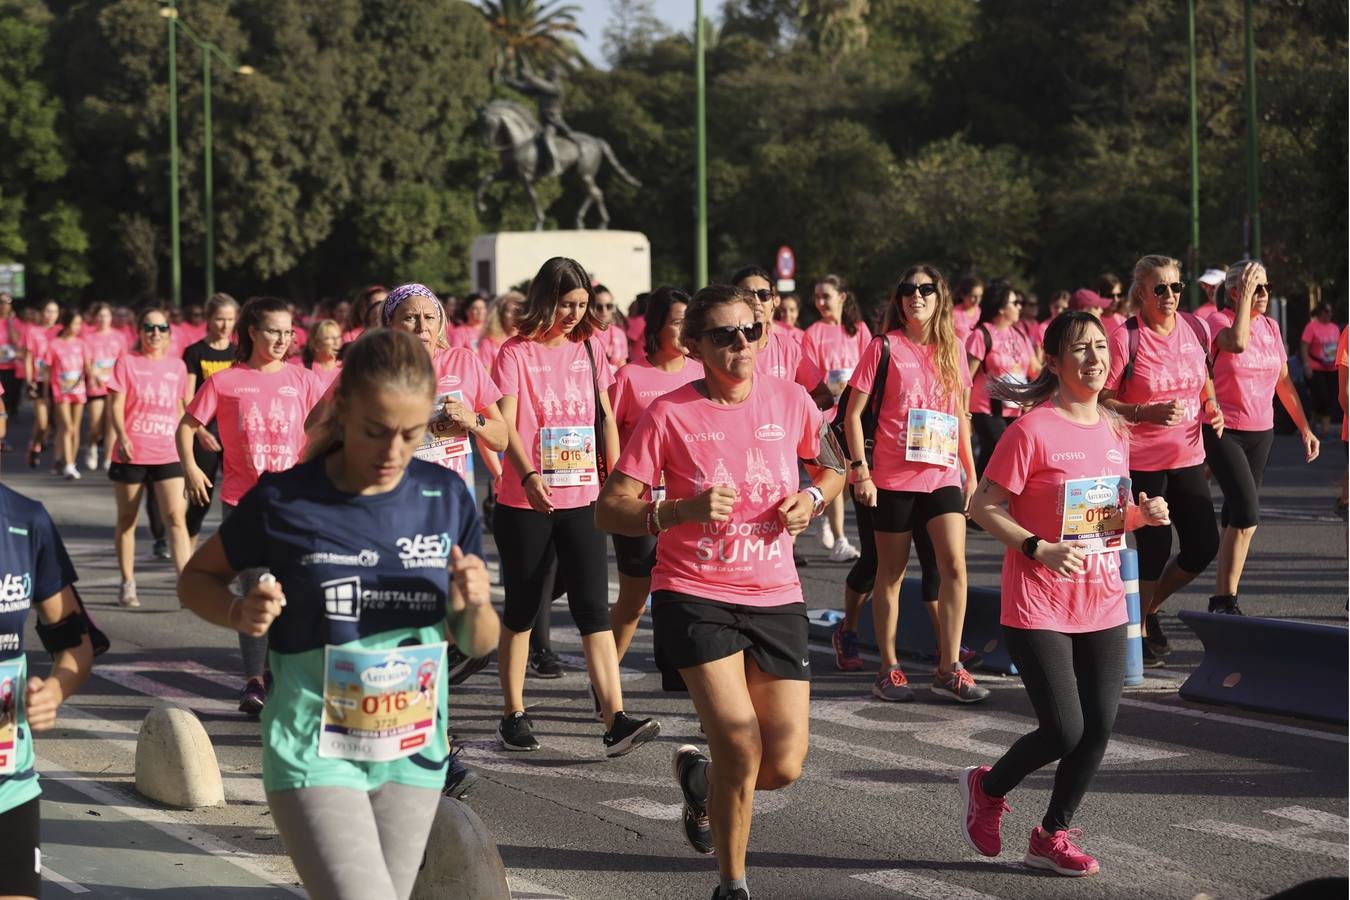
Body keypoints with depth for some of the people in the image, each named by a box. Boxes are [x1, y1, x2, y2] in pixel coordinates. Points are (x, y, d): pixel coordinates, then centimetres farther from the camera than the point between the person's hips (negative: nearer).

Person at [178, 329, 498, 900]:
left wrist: (474, 605, -16)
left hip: (414, 756, 4)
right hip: (315, 755, -4)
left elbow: (477, 643, 6)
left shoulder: (445, 498, -3)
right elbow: (196, 579, 4)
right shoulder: (285, 502, -12)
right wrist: (239, 612, -18)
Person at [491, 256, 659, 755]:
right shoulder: (516, 353, -5)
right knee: (521, 610, 7)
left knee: (594, 609, -5)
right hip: (524, 503, -3)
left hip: (582, 499, 3)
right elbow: (506, 423, -16)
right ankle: (513, 714, 20)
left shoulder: (590, 346, 9)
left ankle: (615, 719, -12)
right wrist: (528, 476, -31)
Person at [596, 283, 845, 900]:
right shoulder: (670, 414, -9)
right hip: (694, 595, -4)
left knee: (784, 768, 0)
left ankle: (700, 775, 36)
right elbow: (609, 511, -10)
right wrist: (683, 509, -26)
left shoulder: (790, 400, 0)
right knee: (742, 745, -16)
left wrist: (812, 498, -4)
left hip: (774, 598, 4)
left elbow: (833, 467, 19)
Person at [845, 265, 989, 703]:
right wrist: (859, 469, -11)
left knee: (954, 565, -9)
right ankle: (889, 670, 14)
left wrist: (970, 470, 16)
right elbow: (854, 411, -3)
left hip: (942, 476, 3)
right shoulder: (886, 347, -2)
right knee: (891, 573, 5)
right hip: (893, 478, -3)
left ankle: (949, 668, -3)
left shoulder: (951, 352, 9)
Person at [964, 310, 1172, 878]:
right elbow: (983, 507, -12)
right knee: (1064, 731, -8)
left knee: (1098, 728, 3)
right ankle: (987, 788, 21)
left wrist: (1142, 514, -2)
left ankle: (1051, 837, 21)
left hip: (1103, 604, 6)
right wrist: (1039, 549, -24)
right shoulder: (1032, 431, -13)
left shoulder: (1114, 431, 8)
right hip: (1039, 606, -6)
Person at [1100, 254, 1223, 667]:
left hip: (1188, 457, 6)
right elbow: (1102, 402, -11)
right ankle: (1140, 630, 20)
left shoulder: (1196, 329, 3)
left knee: (1203, 546, 5)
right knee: (1155, 549, -2)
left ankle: (1148, 606, 30)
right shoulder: (1125, 338, -13)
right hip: (1142, 460, -5)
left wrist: (1212, 408, 1)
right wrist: (1148, 413, -24)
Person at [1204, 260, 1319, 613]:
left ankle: (1222, 599, 16)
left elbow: (1284, 382, 15)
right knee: (1247, 513, -17)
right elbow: (1237, 342, -33)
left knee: (1236, 516, 10)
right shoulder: (1218, 320, -9)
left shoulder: (1270, 327, 9)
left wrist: (1304, 428, 13)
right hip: (1223, 430, -6)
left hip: (1261, 432, 6)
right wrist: (1246, 298, -24)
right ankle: (1225, 599, -9)